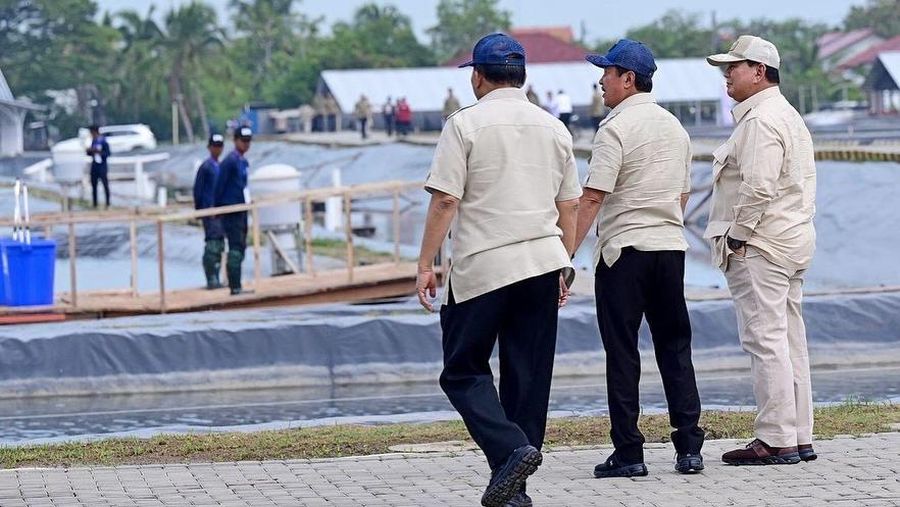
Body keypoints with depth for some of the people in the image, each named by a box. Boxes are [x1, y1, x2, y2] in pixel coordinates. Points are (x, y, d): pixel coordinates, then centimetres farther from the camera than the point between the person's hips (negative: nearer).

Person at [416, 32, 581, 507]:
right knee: (527, 376, 8)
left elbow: (445, 200, -9)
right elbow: (569, 206, 14)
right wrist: (563, 268, 22)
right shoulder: (553, 128, 11)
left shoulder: (466, 124, -5)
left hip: (481, 267, -5)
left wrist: (425, 265, -4)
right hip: (542, 263, 5)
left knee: (463, 371, 4)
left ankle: (511, 450, -18)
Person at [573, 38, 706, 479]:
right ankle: (689, 447, 7)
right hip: (672, 247, 7)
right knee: (675, 347, 11)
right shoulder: (675, 127, 13)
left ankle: (628, 452, -2)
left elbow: (592, 198, -17)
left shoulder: (616, 129, -11)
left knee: (622, 352, -2)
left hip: (624, 249, -7)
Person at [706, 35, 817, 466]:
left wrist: (735, 237, -15)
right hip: (793, 242, 11)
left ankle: (776, 440, -11)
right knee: (790, 341, 11)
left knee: (765, 340, -10)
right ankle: (799, 437, 13)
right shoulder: (790, 116, 20)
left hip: (759, 247, -11)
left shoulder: (760, 119, -14)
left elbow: (758, 187, -24)